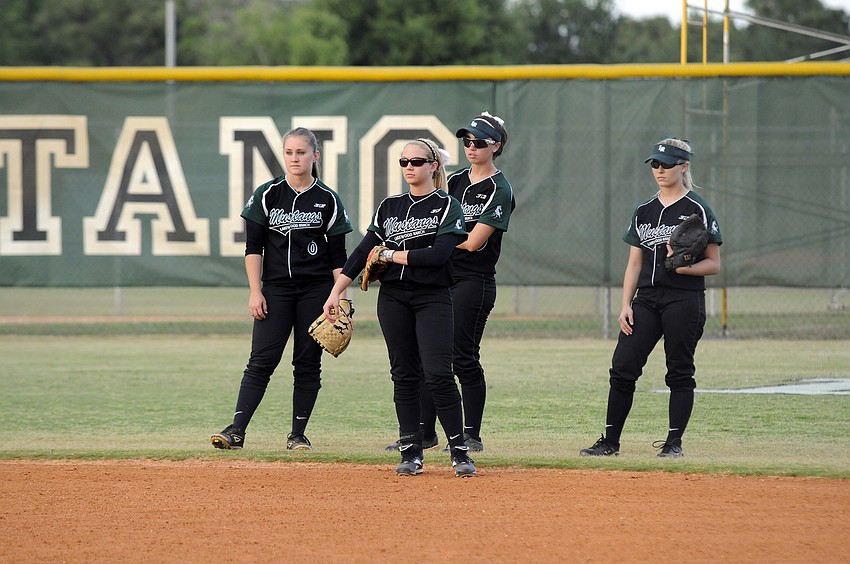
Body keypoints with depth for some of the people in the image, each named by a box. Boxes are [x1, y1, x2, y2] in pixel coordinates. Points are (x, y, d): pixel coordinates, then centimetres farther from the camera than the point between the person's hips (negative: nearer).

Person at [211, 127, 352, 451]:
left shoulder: (328, 200, 3)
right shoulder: (267, 195, 3)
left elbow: (338, 256, 4)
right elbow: (253, 248, 3)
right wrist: (255, 292, -5)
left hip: (316, 290, 1)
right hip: (275, 288, -1)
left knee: (308, 362, 2)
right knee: (262, 360, -9)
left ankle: (298, 434, 10)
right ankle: (237, 430, -13)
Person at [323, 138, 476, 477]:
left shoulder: (447, 206, -1)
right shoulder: (390, 207, 13)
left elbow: (439, 254, -15)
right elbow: (363, 251, 8)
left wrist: (391, 255, -9)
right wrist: (336, 292, 0)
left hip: (433, 297, -4)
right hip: (393, 297, 4)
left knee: (438, 374, -13)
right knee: (404, 375, 3)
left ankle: (459, 452, -8)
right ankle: (411, 452, 6)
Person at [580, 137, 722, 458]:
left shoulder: (697, 210, -2)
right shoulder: (644, 212, 14)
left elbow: (714, 264, -4)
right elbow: (634, 264, 15)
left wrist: (685, 267, -22)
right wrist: (626, 306, 5)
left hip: (684, 300, -5)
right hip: (646, 300, 5)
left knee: (680, 372, -1)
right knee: (622, 368, -3)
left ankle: (674, 442, 6)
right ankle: (610, 442, 2)